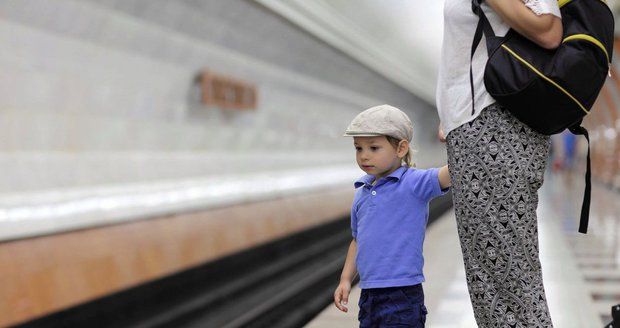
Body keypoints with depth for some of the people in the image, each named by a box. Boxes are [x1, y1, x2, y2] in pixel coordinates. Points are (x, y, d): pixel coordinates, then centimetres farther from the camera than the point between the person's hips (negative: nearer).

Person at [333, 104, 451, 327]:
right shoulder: (361, 192, 13)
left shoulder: (414, 183, -8)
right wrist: (346, 279, 16)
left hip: (402, 294, -7)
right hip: (368, 295, 7)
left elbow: (448, 174, -25)